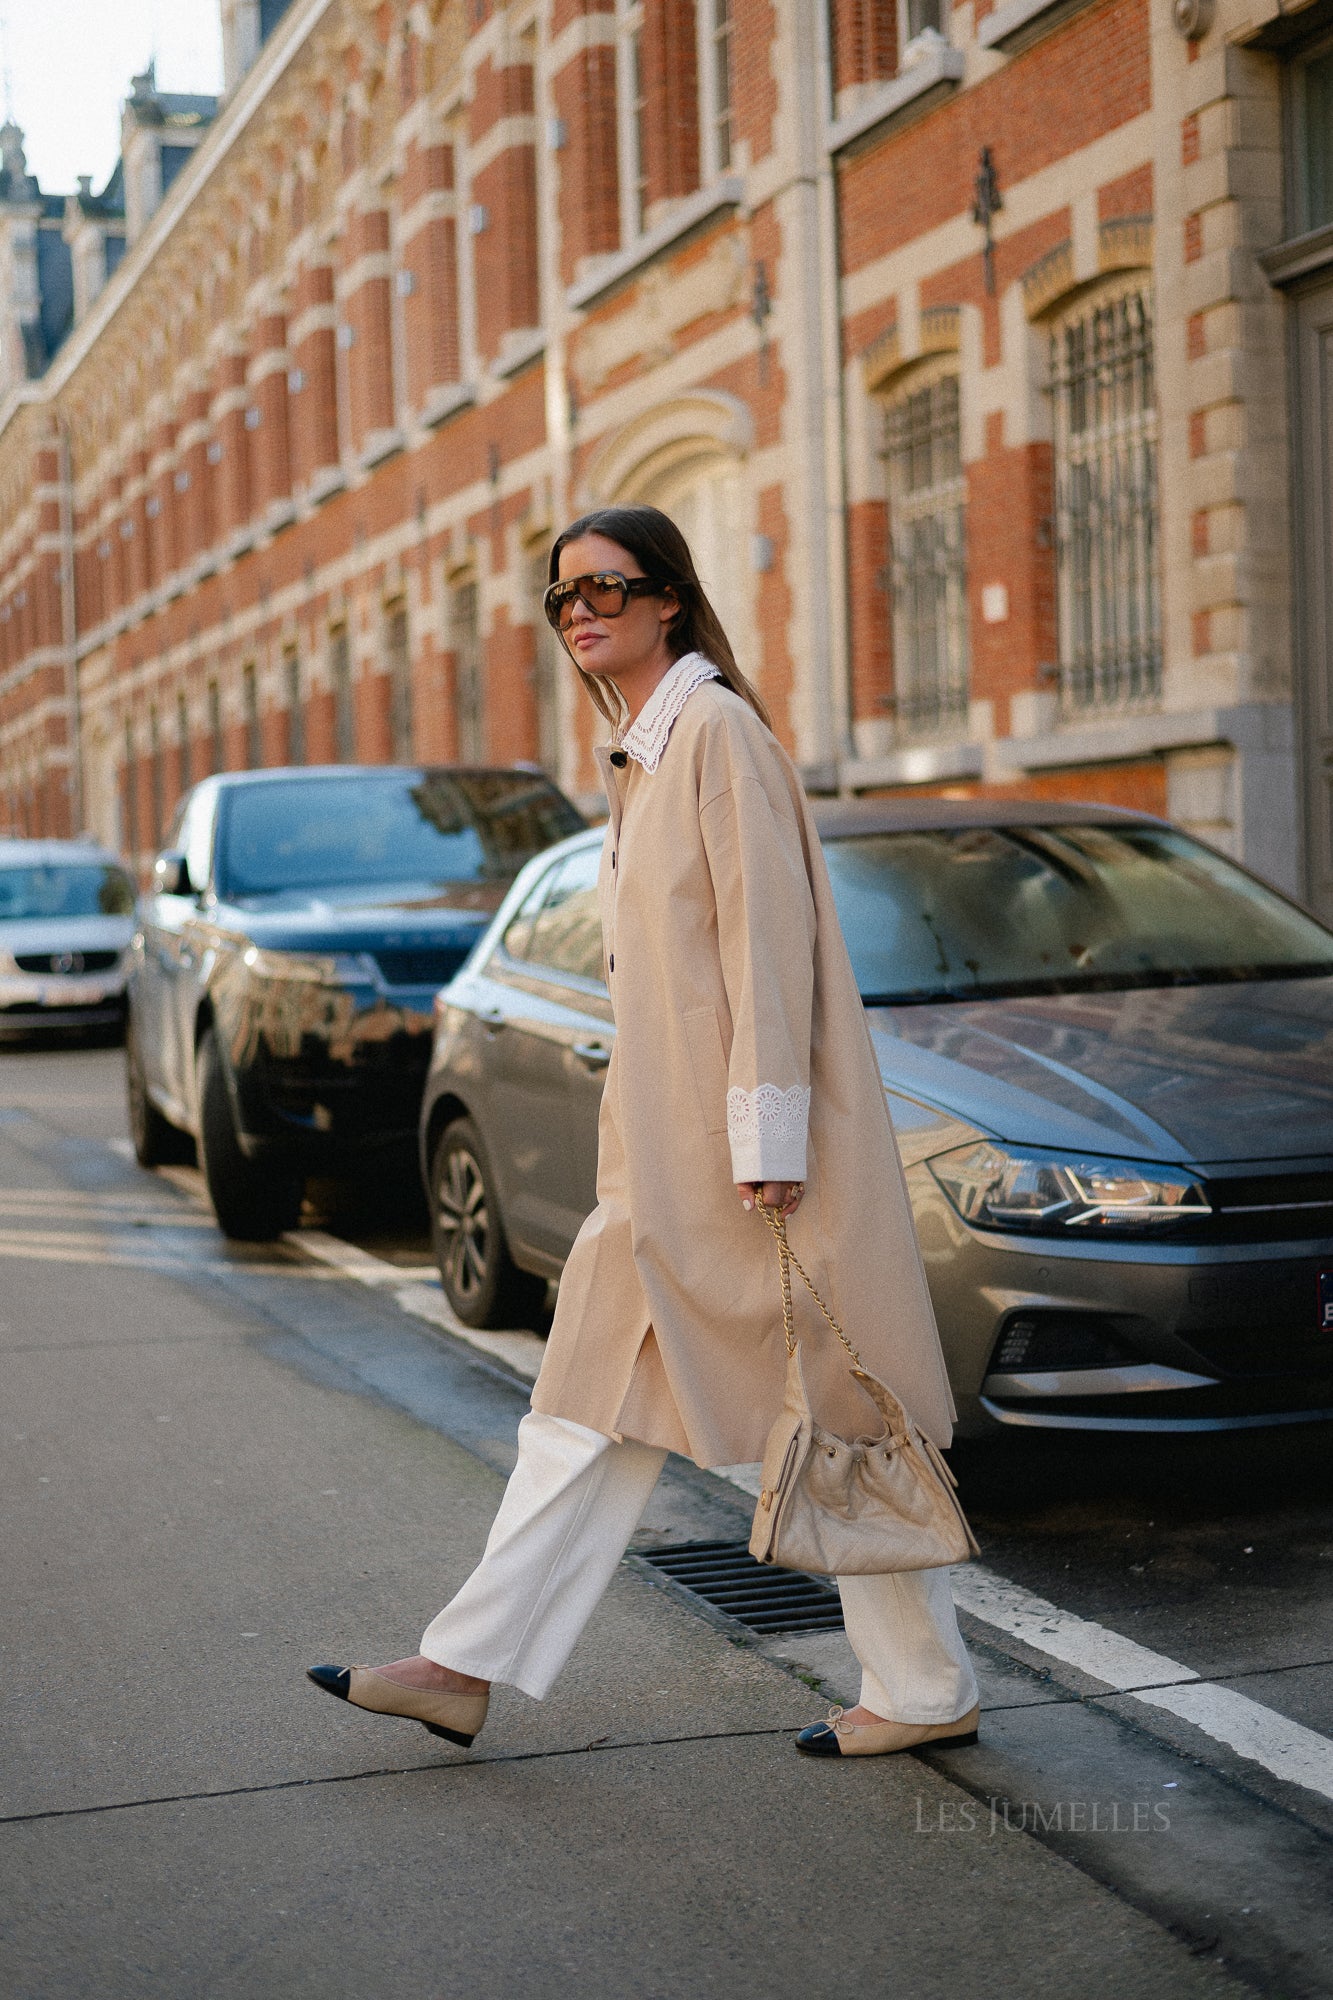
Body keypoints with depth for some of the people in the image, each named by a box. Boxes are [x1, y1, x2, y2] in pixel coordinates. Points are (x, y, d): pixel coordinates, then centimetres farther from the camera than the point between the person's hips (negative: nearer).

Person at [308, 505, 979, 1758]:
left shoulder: (717, 728, -11)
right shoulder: (639, 753, 17)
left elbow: (770, 936, -18)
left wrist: (765, 1138, -21)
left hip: (744, 1134, -9)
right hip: (666, 1140, 9)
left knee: (833, 1413, 0)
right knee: (603, 1389, 9)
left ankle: (928, 1691, 12)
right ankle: (465, 1667, 13)